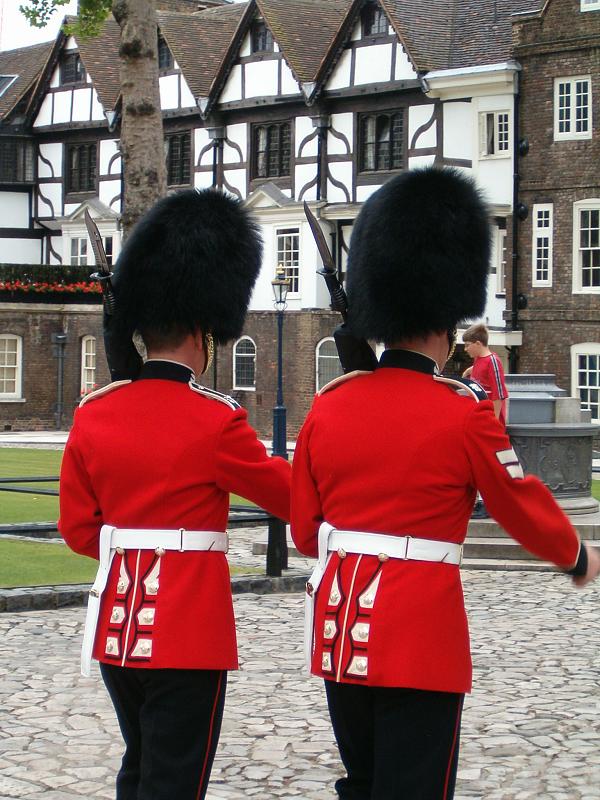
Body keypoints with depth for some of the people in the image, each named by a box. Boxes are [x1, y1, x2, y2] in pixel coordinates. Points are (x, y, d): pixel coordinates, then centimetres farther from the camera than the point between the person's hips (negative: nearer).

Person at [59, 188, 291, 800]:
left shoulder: (93, 413, 1)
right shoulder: (216, 421, -15)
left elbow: (77, 527, 7)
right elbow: (288, 495, -1)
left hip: (118, 620, 6)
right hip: (190, 625, -6)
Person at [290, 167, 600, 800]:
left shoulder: (327, 406, 3)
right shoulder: (464, 413, -12)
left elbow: (304, 528, 10)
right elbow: (522, 506, -1)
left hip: (339, 630, 6)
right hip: (421, 632, -6)